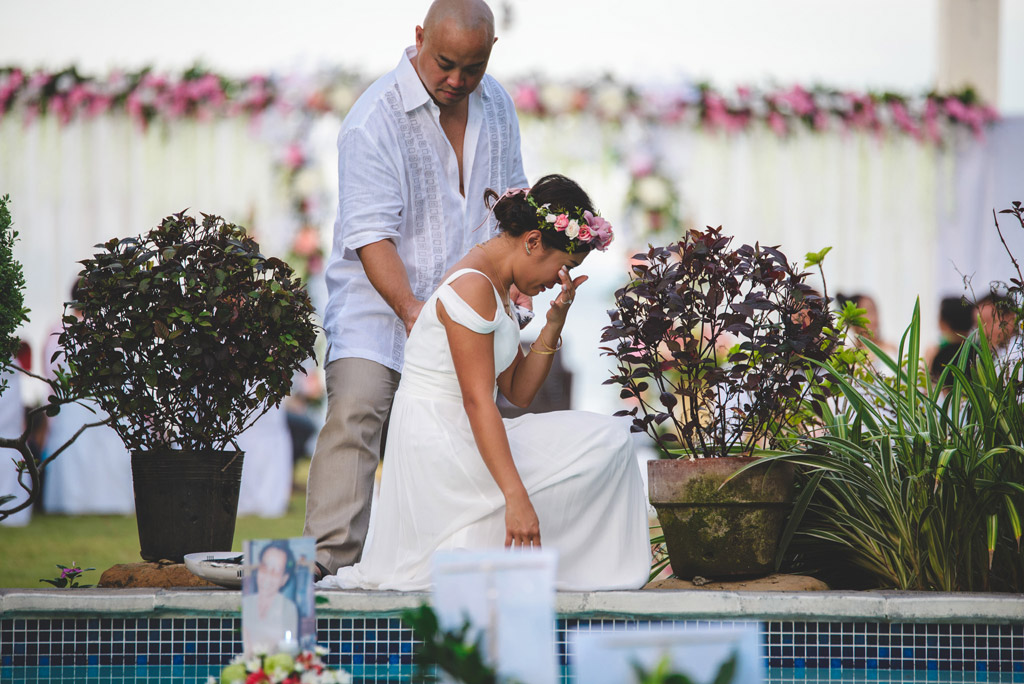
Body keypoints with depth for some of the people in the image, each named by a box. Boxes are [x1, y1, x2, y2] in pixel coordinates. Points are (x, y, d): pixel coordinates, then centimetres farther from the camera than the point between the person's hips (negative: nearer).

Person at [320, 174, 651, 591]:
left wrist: (554, 323, 3)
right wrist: (517, 498, -27)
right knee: (607, 442, -9)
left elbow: (517, 392, 16)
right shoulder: (472, 287, -16)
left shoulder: (495, 288, 17)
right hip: (439, 449, -10)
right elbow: (478, 401, -22)